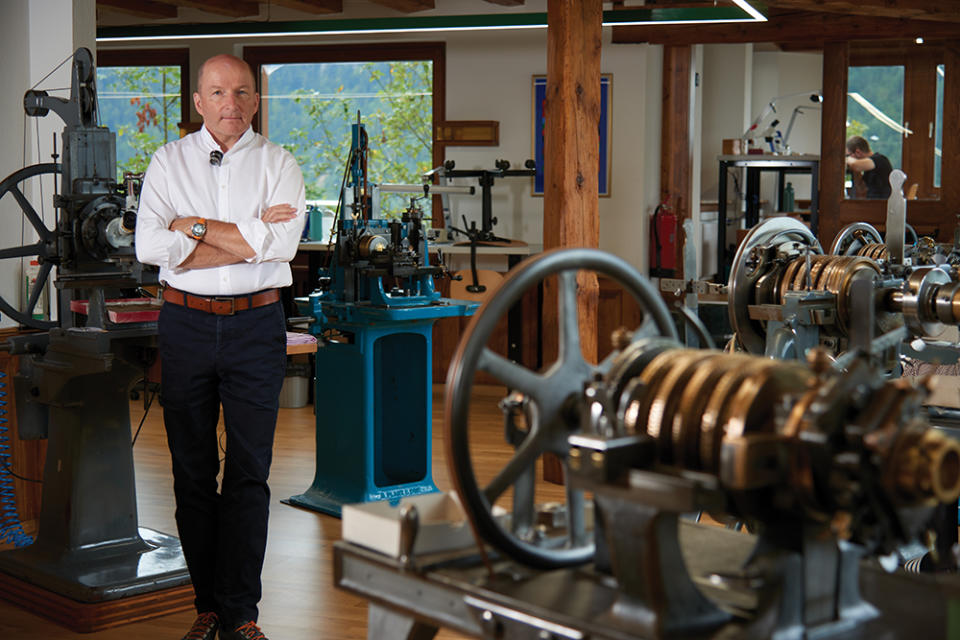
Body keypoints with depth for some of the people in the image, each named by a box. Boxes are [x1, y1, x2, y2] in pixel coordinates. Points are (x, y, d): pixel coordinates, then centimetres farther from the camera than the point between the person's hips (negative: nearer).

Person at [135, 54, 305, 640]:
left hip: (256, 325, -1)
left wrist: (195, 227, -9)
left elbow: (282, 243, -12)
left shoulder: (279, 164, 4)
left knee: (249, 472, -1)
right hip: (186, 323, 1)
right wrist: (248, 235, -11)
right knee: (192, 470, 6)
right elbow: (149, 246, -8)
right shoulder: (169, 162, 5)